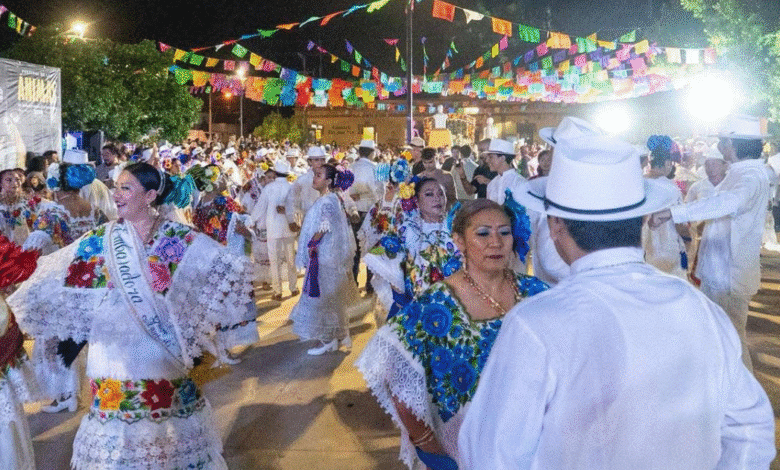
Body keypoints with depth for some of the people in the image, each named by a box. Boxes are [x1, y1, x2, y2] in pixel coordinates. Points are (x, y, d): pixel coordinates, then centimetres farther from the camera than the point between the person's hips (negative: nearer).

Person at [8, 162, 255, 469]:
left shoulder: (180, 238, -3)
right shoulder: (101, 240, 1)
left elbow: (226, 268, -4)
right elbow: (50, 275, 4)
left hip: (165, 350, -1)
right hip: (116, 350, 1)